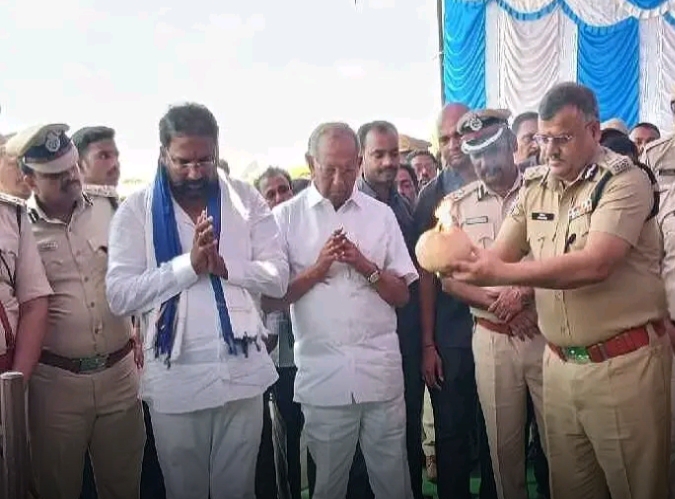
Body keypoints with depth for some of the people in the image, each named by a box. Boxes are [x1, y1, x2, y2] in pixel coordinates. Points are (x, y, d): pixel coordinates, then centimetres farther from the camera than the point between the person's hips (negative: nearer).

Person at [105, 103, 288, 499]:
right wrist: (188, 264, -20)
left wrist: (223, 264, -17)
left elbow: (278, 277, -2)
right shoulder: (136, 210, -3)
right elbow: (120, 296, -12)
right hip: (174, 377, -1)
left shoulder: (247, 199, 3)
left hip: (242, 371, 1)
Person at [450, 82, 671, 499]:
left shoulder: (626, 181, -11)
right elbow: (499, 255, 7)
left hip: (624, 363, -5)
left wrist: (502, 273, -27)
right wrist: (462, 261, -16)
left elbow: (595, 264, -24)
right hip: (560, 363, 6)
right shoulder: (534, 187, 8)